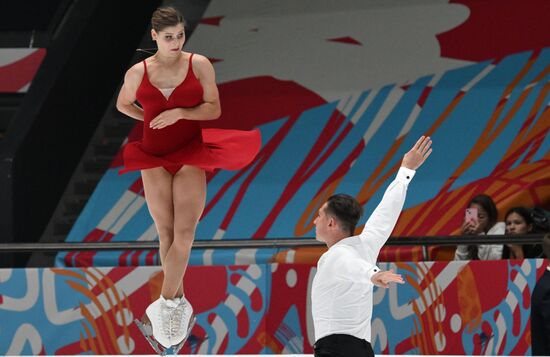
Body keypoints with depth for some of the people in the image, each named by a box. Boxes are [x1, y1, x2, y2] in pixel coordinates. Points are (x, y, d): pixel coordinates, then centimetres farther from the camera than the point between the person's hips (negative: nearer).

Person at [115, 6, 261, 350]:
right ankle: (179, 303, 11)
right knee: (166, 233, 3)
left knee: (184, 232, -13)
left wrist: (179, 113, -18)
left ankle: (166, 303, -11)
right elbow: (123, 104, 19)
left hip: (190, 155, -1)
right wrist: (149, 118, 4)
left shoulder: (199, 65, -3)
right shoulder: (138, 73, 0)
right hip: (155, 157, 1)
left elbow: (214, 108, -4)